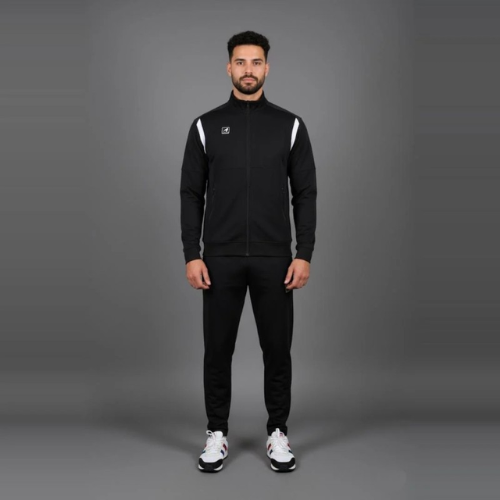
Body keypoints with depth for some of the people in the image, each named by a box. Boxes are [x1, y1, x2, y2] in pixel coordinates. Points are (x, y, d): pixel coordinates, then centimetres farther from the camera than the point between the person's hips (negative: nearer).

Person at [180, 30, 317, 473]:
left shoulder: (290, 126, 3)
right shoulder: (206, 126, 3)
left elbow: (305, 194, 2)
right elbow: (191, 195, 2)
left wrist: (304, 254, -6)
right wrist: (192, 255, -5)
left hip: (274, 259, 0)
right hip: (221, 259, 0)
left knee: (277, 349, 8)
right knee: (218, 350, 8)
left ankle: (278, 433, 25)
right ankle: (217, 433, 25)